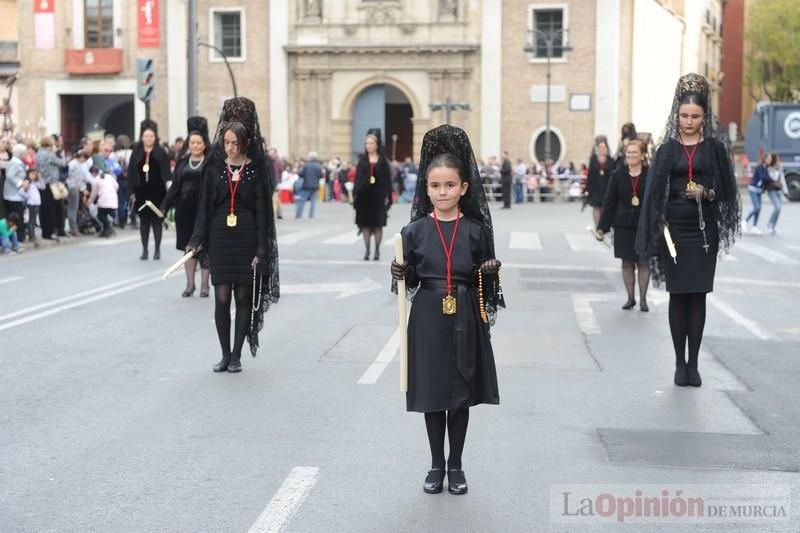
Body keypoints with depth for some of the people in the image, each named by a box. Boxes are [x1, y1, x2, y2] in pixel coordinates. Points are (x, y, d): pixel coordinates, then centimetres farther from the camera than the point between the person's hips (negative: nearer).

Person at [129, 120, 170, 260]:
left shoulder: (161, 153, -2)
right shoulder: (136, 153, 4)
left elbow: (166, 173, -4)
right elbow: (131, 173, 6)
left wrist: (166, 189, -12)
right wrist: (132, 190, 1)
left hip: (157, 192, -2)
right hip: (142, 192, 2)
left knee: (157, 221, 2)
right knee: (143, 221, 7)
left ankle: (157, 249, 10)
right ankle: (144, 250, 13)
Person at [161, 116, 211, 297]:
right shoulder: (182, 163, 10)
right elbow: (175, 187, 11)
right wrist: (164, 206, 3)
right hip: (185, 210, 3)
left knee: (204, 248, 1)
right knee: (188, 247, 7)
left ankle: (204, 284, 11)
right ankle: (190, 284, 15)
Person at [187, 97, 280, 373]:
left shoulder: (257, 170, -1)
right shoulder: (214, 169, 4)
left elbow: (263, 211, -2)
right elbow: (204, 206, 6)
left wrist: (261, 250, -7)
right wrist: (197, 240, -3)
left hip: (246, 239, -1)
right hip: (220, 239, 1)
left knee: (244, 298, 3)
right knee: (222, 298, -2)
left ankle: (237, 356, 13)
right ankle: (225, 354, 10)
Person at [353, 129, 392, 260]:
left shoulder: (383, 160, 2)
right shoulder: (362, 160, 6)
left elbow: (387, 179, 1)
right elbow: (357, 177, 4)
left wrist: (387, 196, -5)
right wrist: (355, 194, -4)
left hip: (378, 195, -1)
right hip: (364, 195, 1)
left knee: (378, 224, 0)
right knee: (365, 224, 1)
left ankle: (377, 250, 7)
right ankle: (367, 250, 7)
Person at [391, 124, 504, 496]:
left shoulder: (476, 230, -1)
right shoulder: (415, 230, -1)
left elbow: (485, 280, 4)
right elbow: (411, 280, 4)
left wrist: (490, 273, -17)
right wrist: (400, 274, -16)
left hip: (464, 321, 0)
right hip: (428, 320, 0)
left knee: (461, 394, 8)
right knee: (432, 393, 8)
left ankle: (456, 466, 22)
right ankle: (436, 465, 22)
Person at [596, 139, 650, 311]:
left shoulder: (650, 175, -3)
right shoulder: (618, 175, 3)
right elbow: (609, 202, 5)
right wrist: (602, 226, 2)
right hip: (623, 226, 2)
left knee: (643, 262, 1)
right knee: (627, 263, 8)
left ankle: (643, 299, 10)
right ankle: (630, 298, 18)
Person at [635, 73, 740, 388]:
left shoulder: (715, 147, 4)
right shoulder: (667, 149, 5)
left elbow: (725, 189, 5)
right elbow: (654, 192, 3)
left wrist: (706, 193, -16)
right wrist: (655, 233, -6)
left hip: (704, 231, 0)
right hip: (674, 229, 0)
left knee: (698, 296, 1)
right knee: (678, 295, 3)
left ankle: (693, 363, 5)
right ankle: (680, 363, 10)